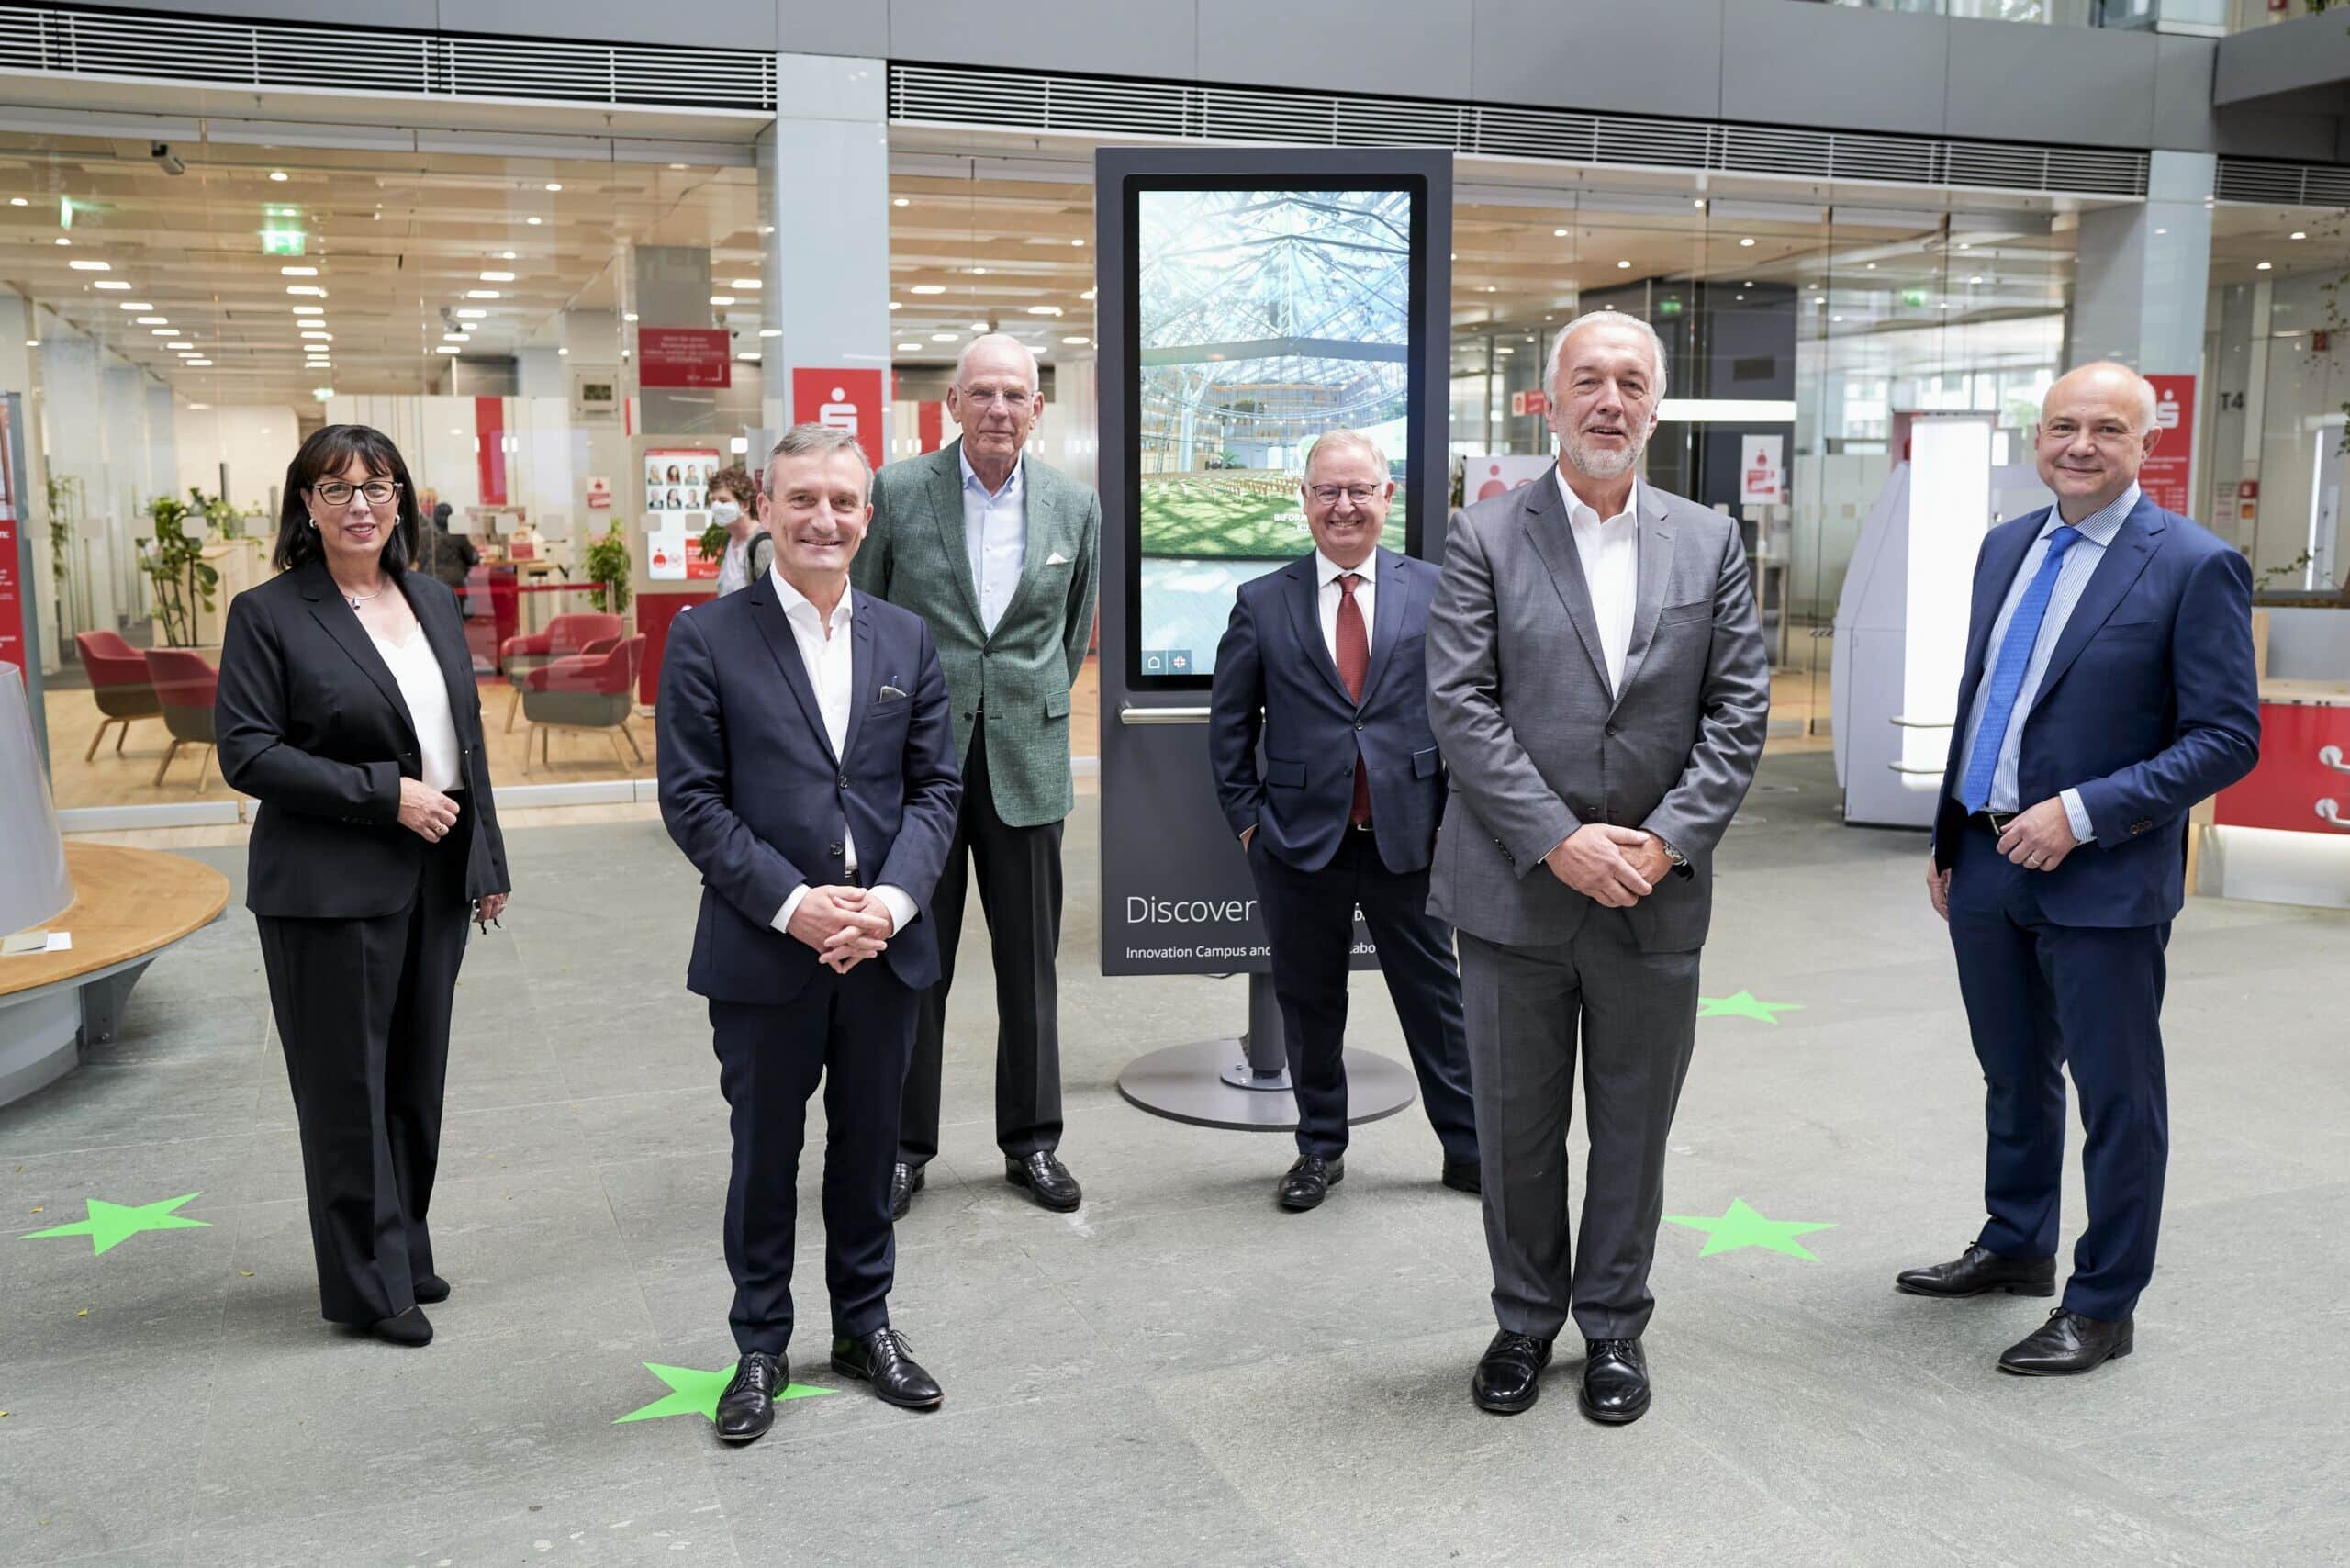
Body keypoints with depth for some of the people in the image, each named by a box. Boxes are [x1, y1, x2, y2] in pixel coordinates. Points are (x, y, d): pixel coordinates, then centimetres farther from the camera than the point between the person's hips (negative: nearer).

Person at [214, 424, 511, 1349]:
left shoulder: (434, 603, 10)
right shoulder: (266, 614, -7)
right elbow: (246, 753, -12)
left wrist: (488, 861, 12)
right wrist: (386, 794, -17)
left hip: (434, 882, 6)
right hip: (330, 890, -5)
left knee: (417, 1077, 14)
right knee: (348, 1089, 4)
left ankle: (404, 1249, 29)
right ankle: (368, 1282, 17)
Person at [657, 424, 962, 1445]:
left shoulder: (907, 641, 7)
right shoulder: (708, 640, -4)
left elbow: (933, 787, 5)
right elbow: (691, 798, -8)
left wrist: (891, 900, -11)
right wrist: (793, 904, -17)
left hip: (884, 943, 3)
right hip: (764, 949, -3)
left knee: (869, 1143, 16)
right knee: (765, 1152, 10)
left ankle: (864, 1324, 34)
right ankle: (760, 1347, 27)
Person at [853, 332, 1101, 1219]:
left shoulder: (1075, 508, 4)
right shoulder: (897, 492, -3)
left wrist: (1038, 707, 13)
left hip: (1025, 760, 2)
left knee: (1030, 964, 9)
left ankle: (1031, 1142, 23)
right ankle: (904, 1145, 21)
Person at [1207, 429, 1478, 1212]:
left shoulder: (1434, 591, 1)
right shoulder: (1262, 603, 2)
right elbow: (1230, 723, 7)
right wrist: (1246, 819, 1)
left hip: (1409, 841, 0)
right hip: (1301, 844, 1)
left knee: (1436, 999, 9)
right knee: (1309, 1007, 12)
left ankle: (1467, 1150, 24)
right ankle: (1320, 1149, 30)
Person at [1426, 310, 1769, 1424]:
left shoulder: (1710, 542, 6)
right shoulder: (1485, 537, -2)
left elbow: (1738, 711, 2)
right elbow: (1459, 706, -9)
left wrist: (1666, 840, -11)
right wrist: (1558, 840, -16)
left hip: (1655, 898, 2)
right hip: (1516, 890, -1)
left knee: (1634, 1127, 13)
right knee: (1516, 1127, 11)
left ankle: (1613, 1323, 31)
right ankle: (1525, 1319, 30)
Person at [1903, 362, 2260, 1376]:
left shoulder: (2193, 566, -11)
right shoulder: (2005, 548, 9)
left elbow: (2228, 738, -14)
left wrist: (2081, 813, -21)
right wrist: (1950, 840, 16)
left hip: (2104, 877, -6)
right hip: (1990, 867, 6)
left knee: (2116, 1095, 7)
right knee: (2014, 1076, 21)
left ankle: (2103, 1306, 21)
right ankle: (2016, 1246, 39)